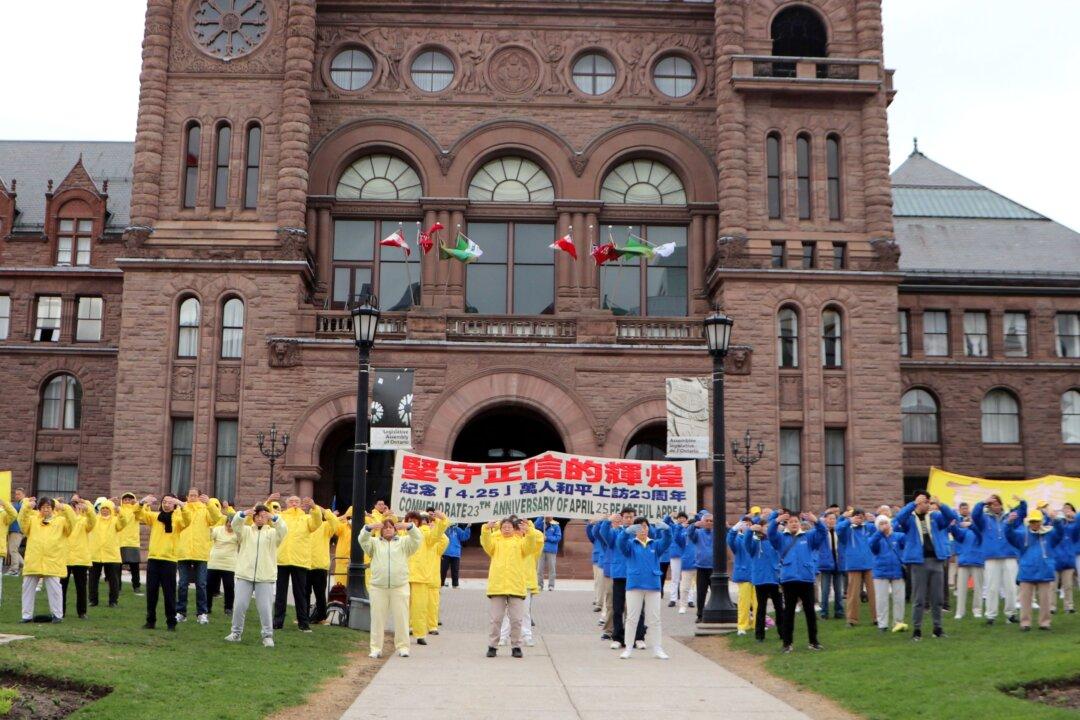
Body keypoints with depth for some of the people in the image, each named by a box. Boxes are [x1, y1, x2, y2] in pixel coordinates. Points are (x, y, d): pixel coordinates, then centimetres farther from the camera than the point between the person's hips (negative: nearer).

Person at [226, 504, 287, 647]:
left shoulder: (272, 533, 9)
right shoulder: (246, 530, 11)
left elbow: (283, 530, -12)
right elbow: (235, 525, -9)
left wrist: (274, 518, -32)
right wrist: (242, 514, -31)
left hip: (266, 576, -1)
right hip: (244, 574, 1)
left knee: (265, 607, -3)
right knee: (239, 605, 3)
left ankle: (267, 635, 4)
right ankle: (236, 632, 18)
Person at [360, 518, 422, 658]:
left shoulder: (403, 542, 12)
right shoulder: (375, 542, 13)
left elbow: (417, 539, -4)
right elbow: (363, 540, -4)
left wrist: (409, 527, -23)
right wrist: (369, 528, -24)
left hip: (400, 587, 0)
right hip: (378, 587, 0)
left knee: (401, 617, 2)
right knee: (377, 618, 3)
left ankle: (402, 647, 10)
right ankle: (376, 648, 9)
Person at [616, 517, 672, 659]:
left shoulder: (655, 545, 8)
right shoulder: (630, 544, 3)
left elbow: (666, 542, -10)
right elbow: (620, 542, -17)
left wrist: (666, 530, -33)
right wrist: (627, 531, -38)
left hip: (653, 585, 1)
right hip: (634, 585, -1)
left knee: (654, 619, 5)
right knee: (631, 618, 4)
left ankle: (657, 649, 12)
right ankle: (628, 648, 10)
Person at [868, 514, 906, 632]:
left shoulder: (898, 536, 4)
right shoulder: (877, 538, 4)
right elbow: (871, 543, -19)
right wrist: (880, 532, -31)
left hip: (897, 572, 0)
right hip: (881, 573, 0)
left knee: (899, 598, 4)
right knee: (882, 599, 3)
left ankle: (898, 622, 15)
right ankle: (882, 624, 9)